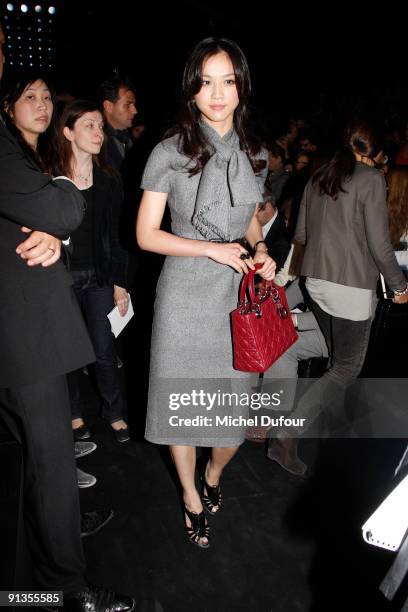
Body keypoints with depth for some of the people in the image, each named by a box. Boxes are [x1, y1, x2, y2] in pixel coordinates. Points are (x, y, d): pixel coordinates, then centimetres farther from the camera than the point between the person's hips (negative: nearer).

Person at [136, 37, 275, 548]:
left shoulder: (254, 154, 8)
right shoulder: (170, 153, -5)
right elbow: (146, 235, -6)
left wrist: (261, 251, 0)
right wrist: (213, 249, -15)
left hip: (238, 294, 3)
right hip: (186, 295, -3)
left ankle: (215, 473, 44)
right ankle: (191, 497, 37)